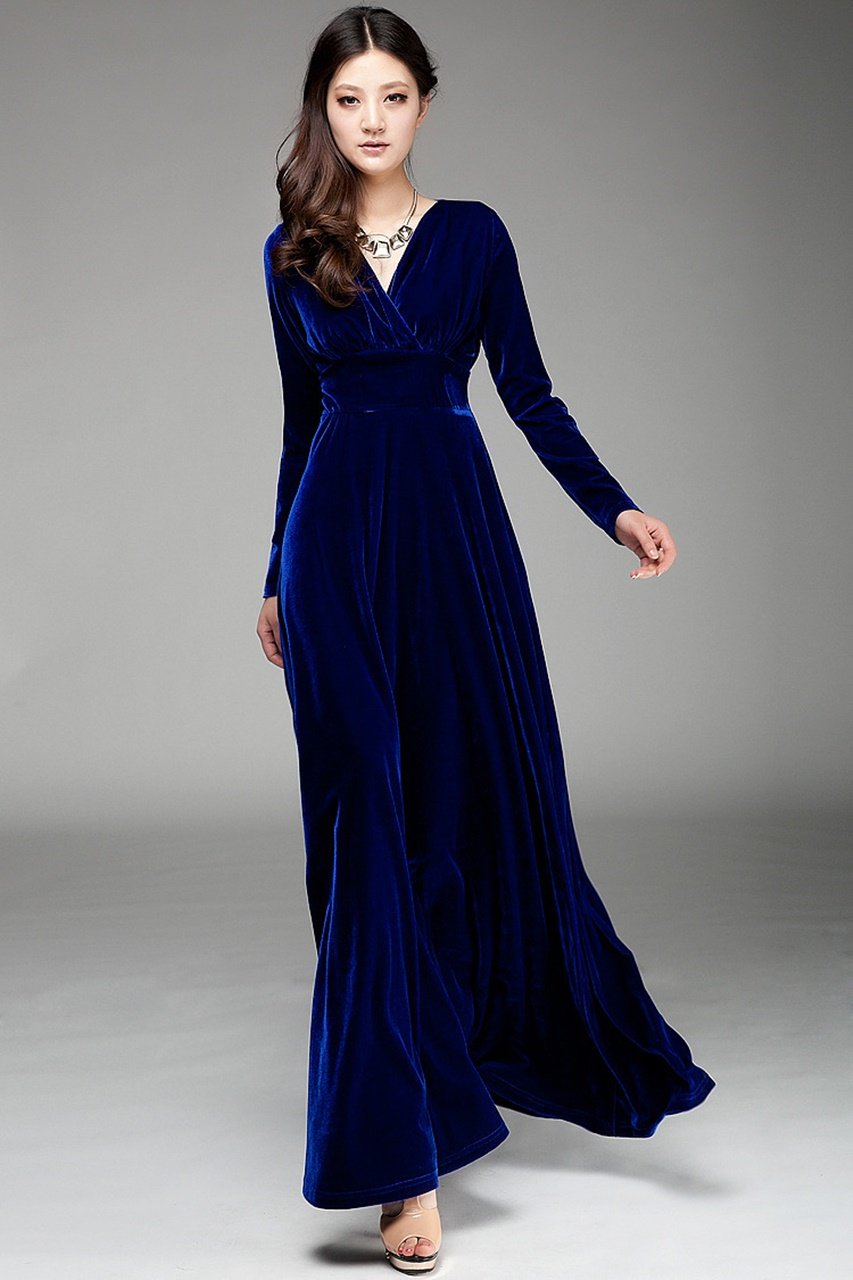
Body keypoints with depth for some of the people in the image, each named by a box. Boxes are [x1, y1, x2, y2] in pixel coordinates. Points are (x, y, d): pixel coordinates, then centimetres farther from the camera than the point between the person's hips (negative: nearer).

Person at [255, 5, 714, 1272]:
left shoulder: (474, 234, 4)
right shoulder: (291, 254, 7)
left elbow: (528, 395, 2)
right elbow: (302, 420, 13)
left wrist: (618, 508, -11)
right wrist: (279, 578, 16)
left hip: (456, 534, 0)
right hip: (339, 545, 0)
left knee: (496, 799, 6)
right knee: (368, 827, -2)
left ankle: (536, 1036, 34)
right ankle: (402, 1144, 4)